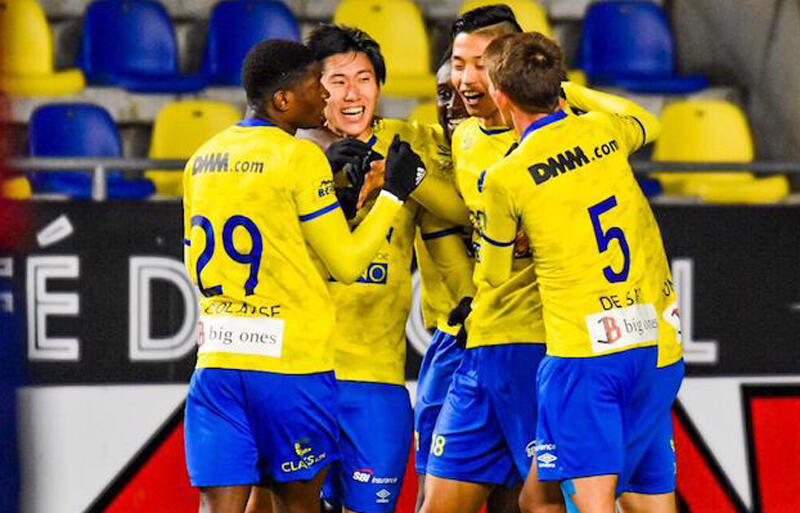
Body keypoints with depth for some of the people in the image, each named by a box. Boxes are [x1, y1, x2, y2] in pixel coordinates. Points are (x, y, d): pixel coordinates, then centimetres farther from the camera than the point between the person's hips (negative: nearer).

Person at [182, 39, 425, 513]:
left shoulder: (202, 160, 10)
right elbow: (347, 264, -5)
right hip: (291, 362, -5)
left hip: (217, 361, 5)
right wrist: (394, 194, 5)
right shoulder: (300, 157, -9)